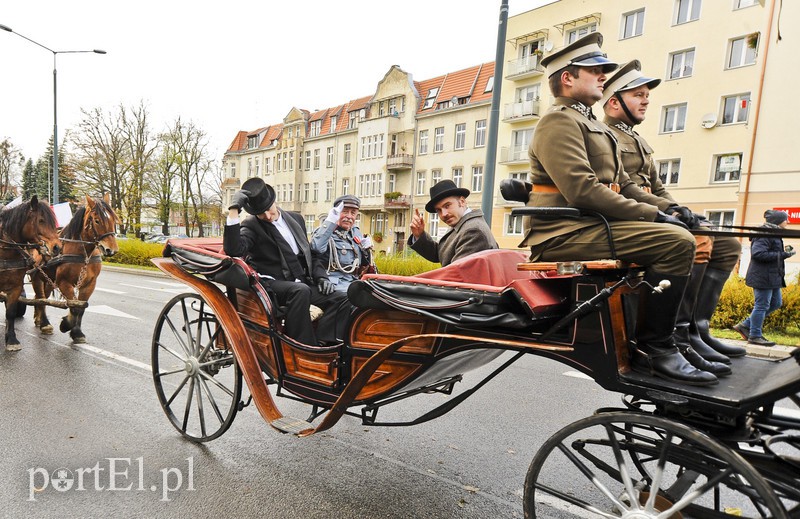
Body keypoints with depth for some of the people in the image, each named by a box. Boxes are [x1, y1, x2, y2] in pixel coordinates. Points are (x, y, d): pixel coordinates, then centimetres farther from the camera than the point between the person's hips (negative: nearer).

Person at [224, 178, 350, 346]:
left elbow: (310, 253, 23)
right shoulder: (252, 225, 1)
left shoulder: (296, 219, 17)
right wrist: (234, 210, -22)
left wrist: (321, 277, 7)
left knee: (342, 300, -16)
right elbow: (233, 249, -20)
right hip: (272, 284, -5)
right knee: (300, 291, -37)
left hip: (302, 283, 6)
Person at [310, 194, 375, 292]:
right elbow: (317, 248, -25)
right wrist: (330, 221, -26)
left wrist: (366, 250, 5)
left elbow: (364, 265, 25)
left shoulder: (356, 233, 19)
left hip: (354, 281, 6)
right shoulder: (324, 231, 1)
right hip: (334, 283, -6)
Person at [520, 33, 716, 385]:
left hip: (588, 227, 10)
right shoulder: (559, 121, -7)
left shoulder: (592, 125, 26)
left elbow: (622, 184, 22)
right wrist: (651, 214, -15)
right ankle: (655, 347, -11)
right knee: (676, 241, -20)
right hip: (564, 233, -10)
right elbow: (582, 190, -20)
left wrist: (668, 208, 7)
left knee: (679, 235, 9)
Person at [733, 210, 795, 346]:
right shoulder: (764, 235, -16)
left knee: (776, 303, 16)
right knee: (762, 306, -4)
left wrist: (785, 252, 4)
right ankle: (755, 336, 5)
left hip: (772, 277, 11)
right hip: (763, 277, -11)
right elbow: (758, 253, -26)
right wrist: (782, 255, -21)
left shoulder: (774, 235, 17)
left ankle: (745, 325, 19)